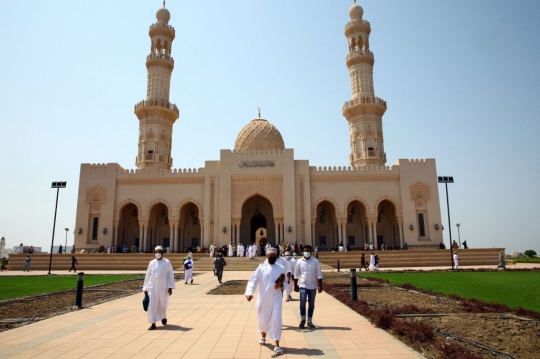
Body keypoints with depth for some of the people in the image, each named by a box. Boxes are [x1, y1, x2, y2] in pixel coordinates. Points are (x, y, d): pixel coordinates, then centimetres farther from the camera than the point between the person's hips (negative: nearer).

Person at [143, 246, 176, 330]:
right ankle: (153, 323, 2)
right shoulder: (151, 263, 4)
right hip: (152, 287, 2)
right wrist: (145, 288, 6)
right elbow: (147, 276, 8)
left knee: (162, 304, 12)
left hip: (163, 287, -1)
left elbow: (170, 275, -4)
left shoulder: (167, 262, -3)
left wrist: (170, 287, -9)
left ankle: (163, 317, 40)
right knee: (152, 304, -5)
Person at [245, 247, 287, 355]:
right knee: (263, 319, 14)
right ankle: (263, 335, 46)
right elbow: (252, 281, -10)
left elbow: (285, 282, 13)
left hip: (276, 297, 0)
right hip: (263, 298, 0)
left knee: (276, 318, -10)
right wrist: (249, 292, -26)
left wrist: (281, 284, -11)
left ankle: (277, 345, -3)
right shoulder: (261, 268, -3)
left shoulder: (281, 268, 3)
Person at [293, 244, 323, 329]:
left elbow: (319, 274, 0)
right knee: (302, 302, -11)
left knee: (311, 304, 7)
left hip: (313, 286, 1)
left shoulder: (315, 261, 0)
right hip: (303, 285, -1)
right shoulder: (299, 262, 0)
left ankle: (309, 321, 20)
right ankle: (302, 319, 9)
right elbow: (296, 275, 3)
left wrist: (320, 285, -4)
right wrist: (295, 285, 1)